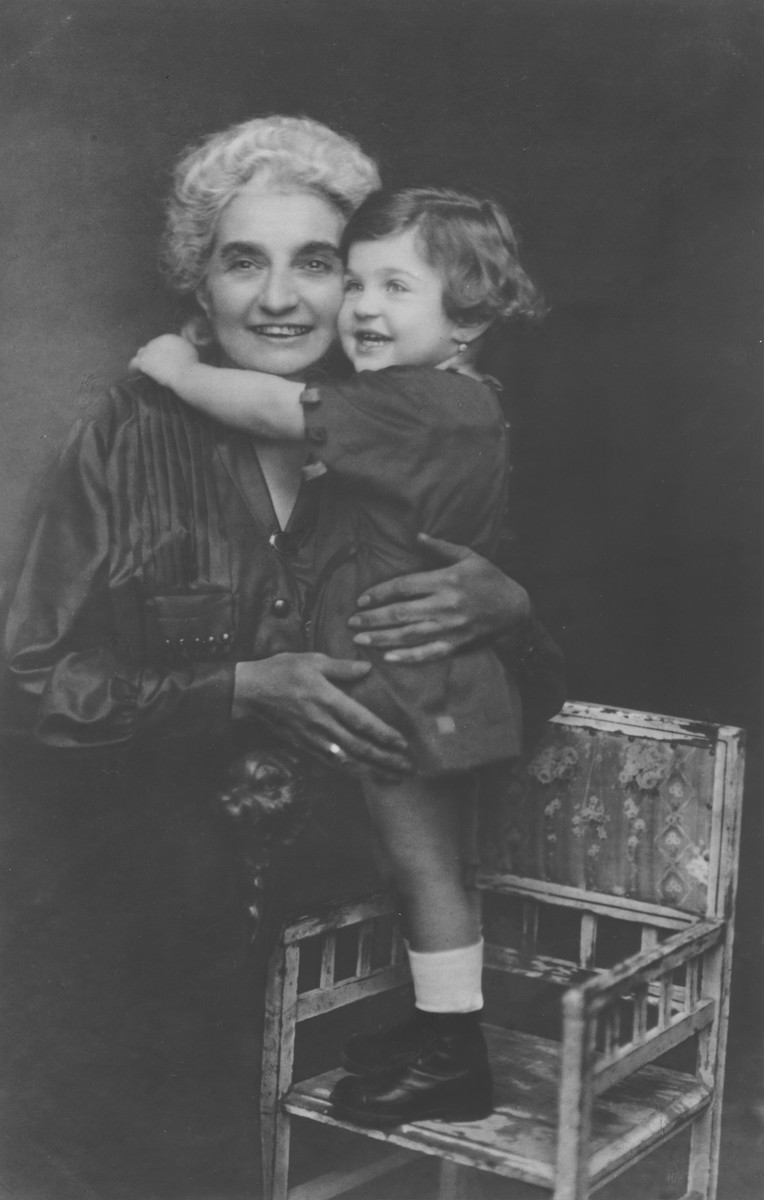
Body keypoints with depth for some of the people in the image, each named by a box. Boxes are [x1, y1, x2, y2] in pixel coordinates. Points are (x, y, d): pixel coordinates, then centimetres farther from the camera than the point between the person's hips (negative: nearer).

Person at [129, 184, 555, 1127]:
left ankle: (455, 1064, 15)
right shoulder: (452, 402, 9)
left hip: (408, 687, -10)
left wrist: (178, 369, -11)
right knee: (426, 862, 18)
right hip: (430, 684, 10)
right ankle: (443, 1038, 31)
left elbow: (277, 411, -24)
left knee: (425, 864, 2)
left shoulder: (420, 404, -22)